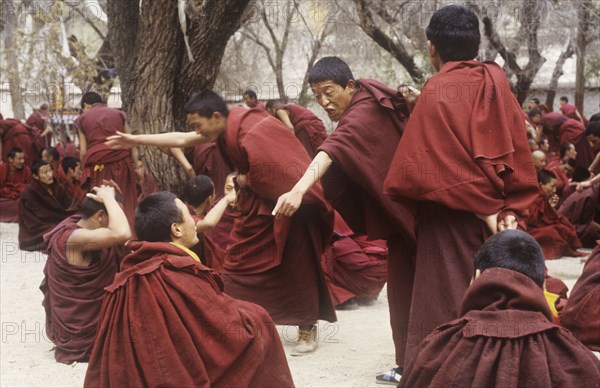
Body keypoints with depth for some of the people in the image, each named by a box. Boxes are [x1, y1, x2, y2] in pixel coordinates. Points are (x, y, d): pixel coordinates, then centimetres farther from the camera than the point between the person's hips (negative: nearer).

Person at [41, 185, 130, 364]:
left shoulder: (78, 225, 1)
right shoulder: (74, 238, -29)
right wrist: (108, 198, -30)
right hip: (80, 333, -9)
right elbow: (122, 234, -44)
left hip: (79, 320, 9)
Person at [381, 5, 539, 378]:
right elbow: (520, 154, 4)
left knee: (448, 306, -1)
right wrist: (510, 210, -1)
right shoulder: (499, 86, 6)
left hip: (453, 220, -6)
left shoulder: (438, 92, -11)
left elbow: (420, 169, -16)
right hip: (494, 221, 6)